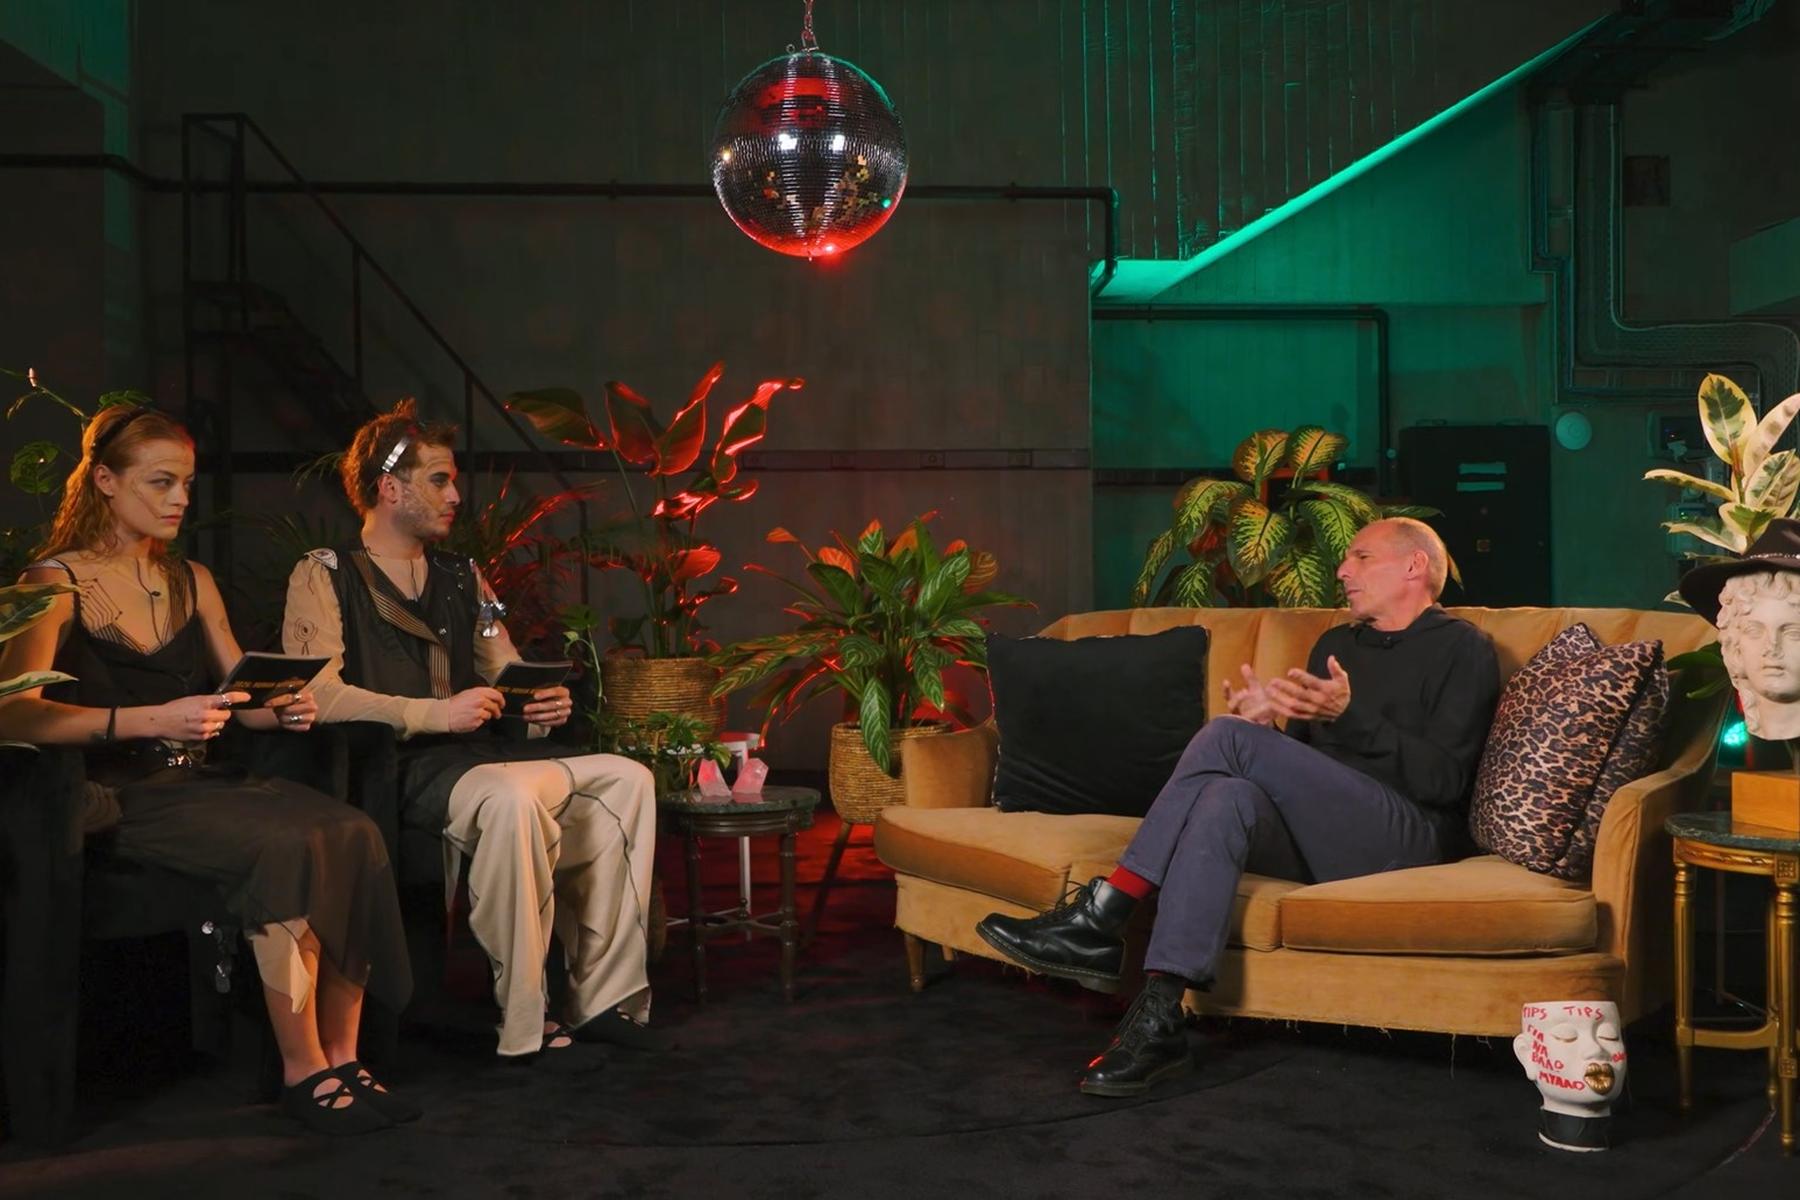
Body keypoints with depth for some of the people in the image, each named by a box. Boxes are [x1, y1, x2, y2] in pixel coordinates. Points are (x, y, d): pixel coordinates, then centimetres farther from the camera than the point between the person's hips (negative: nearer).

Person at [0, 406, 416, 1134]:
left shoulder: (192, 582, 19)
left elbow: (245, 699, 17)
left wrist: (286, 708, -7)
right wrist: (152, 721, -27)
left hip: (201, 781, 6)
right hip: (117, 797, -6)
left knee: (353, 835, -23)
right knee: (290, 847, -31)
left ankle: (341, 1057, -18)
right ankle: (301, 1071, -20)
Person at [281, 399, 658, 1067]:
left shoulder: (462, 579, 23)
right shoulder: (324, 577, 2)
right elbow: (316, 692, -13)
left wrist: (546, 703, -2)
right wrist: (437, 714, -19)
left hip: (478, 754, 7)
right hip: (397, 768, -7)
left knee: (627, 779, -13)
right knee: (512, 797, -36)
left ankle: (604, 996, -14)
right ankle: (524, 1024, -27)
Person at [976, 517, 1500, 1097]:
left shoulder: (1461, 647, 5)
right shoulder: (1334, 643, 26)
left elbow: (1445, 781, -8)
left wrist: (1350, 714, -17)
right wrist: (1264, 723, 2)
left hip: (1408, 834, -6)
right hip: (1314, 837, 6)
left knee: (1227, 736, -24)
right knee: (1229, 794, -30)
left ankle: (1100, 919, -27)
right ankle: (1159, 1020, -38)